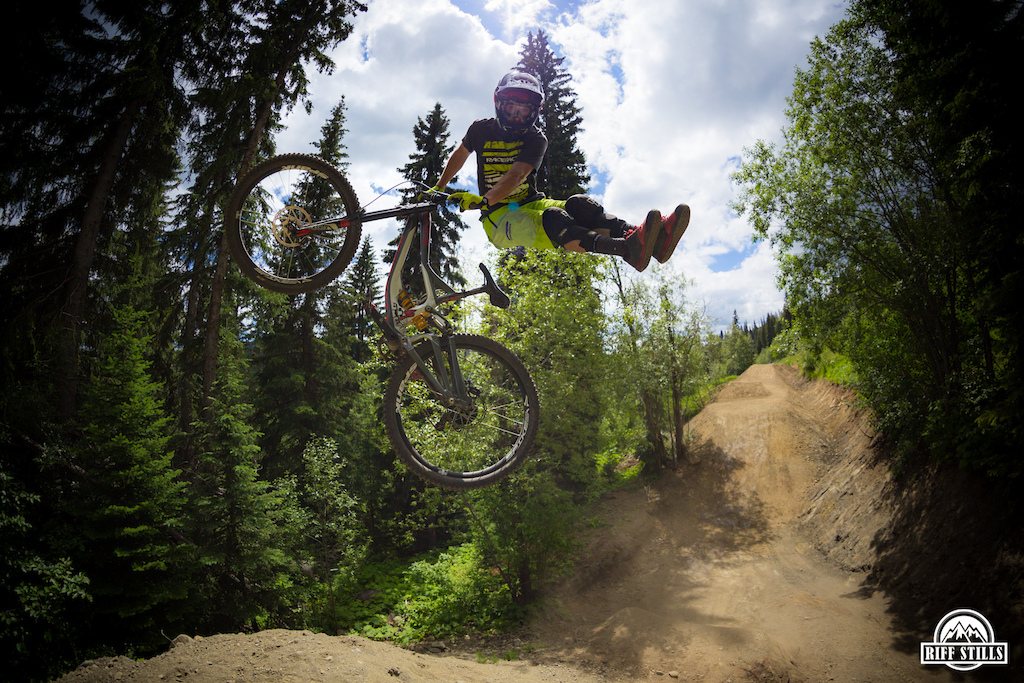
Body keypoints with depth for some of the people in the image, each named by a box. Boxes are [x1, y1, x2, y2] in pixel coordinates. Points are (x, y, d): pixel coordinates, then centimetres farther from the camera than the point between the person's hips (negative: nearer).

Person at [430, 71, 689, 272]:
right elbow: (460, 155, 22)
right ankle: (628, 249, -61)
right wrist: (438, 189, 24)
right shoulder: (482, 130, 1)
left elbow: (516, 176, -19)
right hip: (499, 218, -3)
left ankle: (654, 240, -46)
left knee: (579, 205, -27)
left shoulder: (536, 139, -1)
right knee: (551, 220, -35)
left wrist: (483, 200, -34)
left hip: (530, 204, 3)